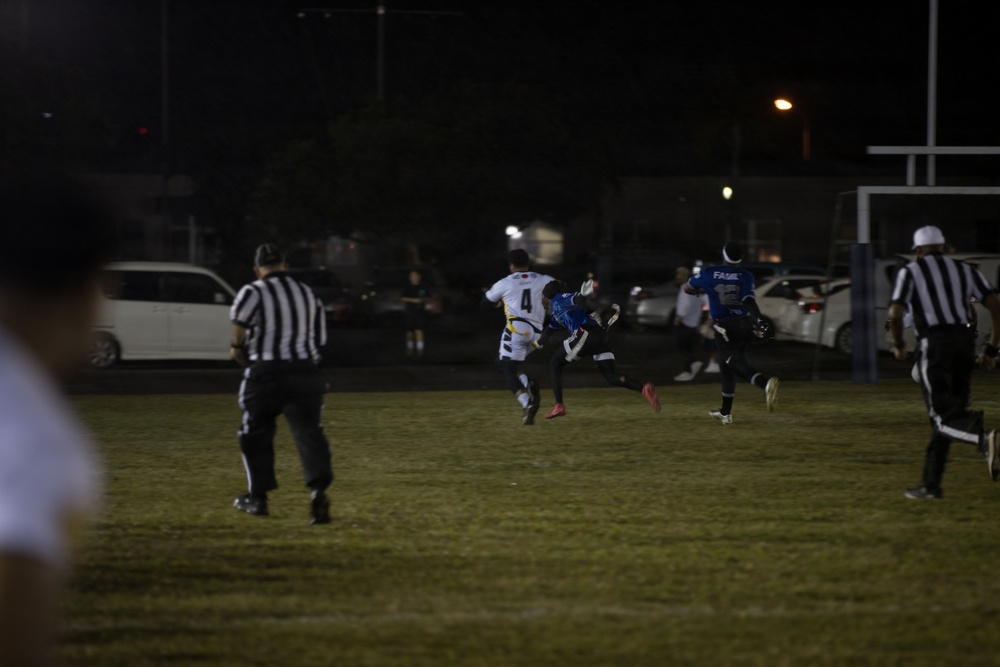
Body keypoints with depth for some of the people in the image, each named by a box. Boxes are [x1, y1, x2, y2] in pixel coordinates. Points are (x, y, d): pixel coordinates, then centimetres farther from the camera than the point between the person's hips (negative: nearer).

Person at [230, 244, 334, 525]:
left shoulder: (254, 292, -2)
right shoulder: (309, 296, 16)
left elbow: (240, 317, -21)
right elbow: (319, 340, 19)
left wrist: (238, 347, -5)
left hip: (265, 372, -3)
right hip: (306, 370, 3)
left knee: (256, 433, 14)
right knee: (309, 431, -5)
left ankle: (257, 497, 20)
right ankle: (318, 488, -27)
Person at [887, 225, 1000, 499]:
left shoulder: (911, 272, 7)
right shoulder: (964, 270, 19)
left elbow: (895, 314, -5)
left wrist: (898, 345, 13)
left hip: (934, 343, -5)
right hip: (965, 343, 5)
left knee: (944, 416, -12)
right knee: (943, 413, 14)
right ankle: (931, 484, 14)